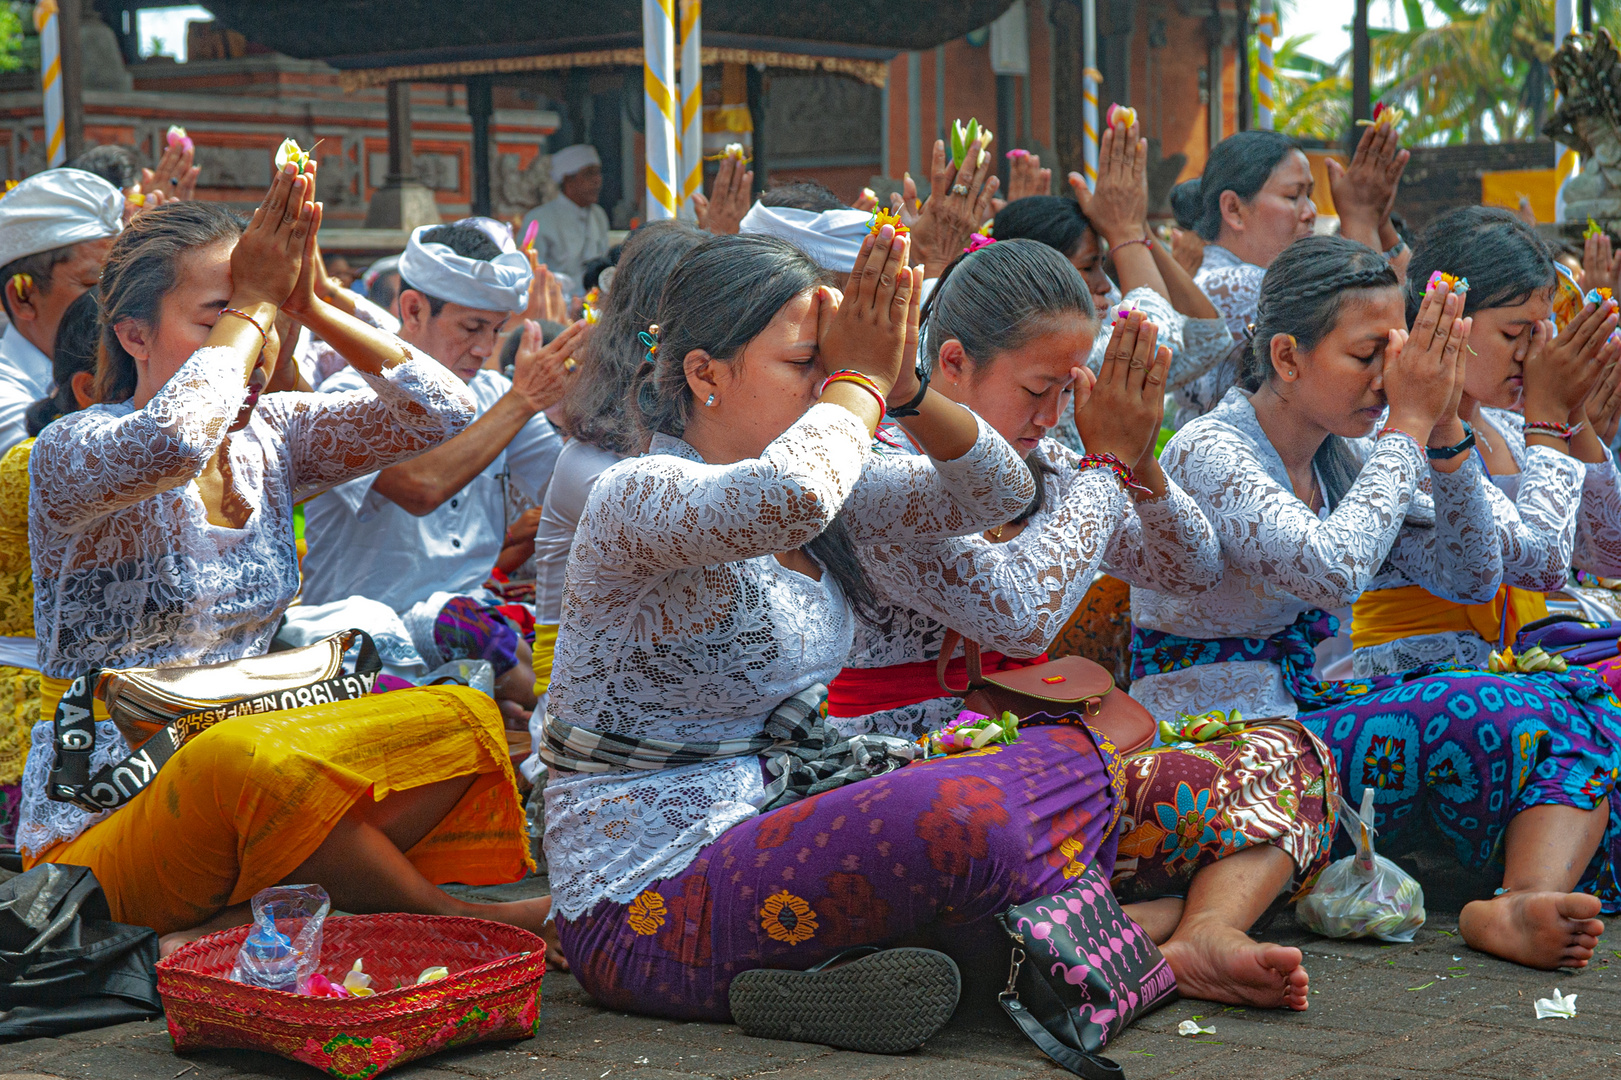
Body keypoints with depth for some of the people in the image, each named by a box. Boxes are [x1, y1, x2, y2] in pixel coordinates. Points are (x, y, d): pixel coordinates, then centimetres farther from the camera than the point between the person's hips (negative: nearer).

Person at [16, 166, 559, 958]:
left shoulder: (271, 436, 7)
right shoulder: (74, 452, -12)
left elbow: (443, 412, -3)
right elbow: (168, 445, -37)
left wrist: (310, 307, -11)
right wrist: (253, 305, -23)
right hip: (98, 830, -7)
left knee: (465, 719, -11)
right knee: (242, 760, -38)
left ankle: (238, 923, -22)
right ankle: (448, 921, -17)